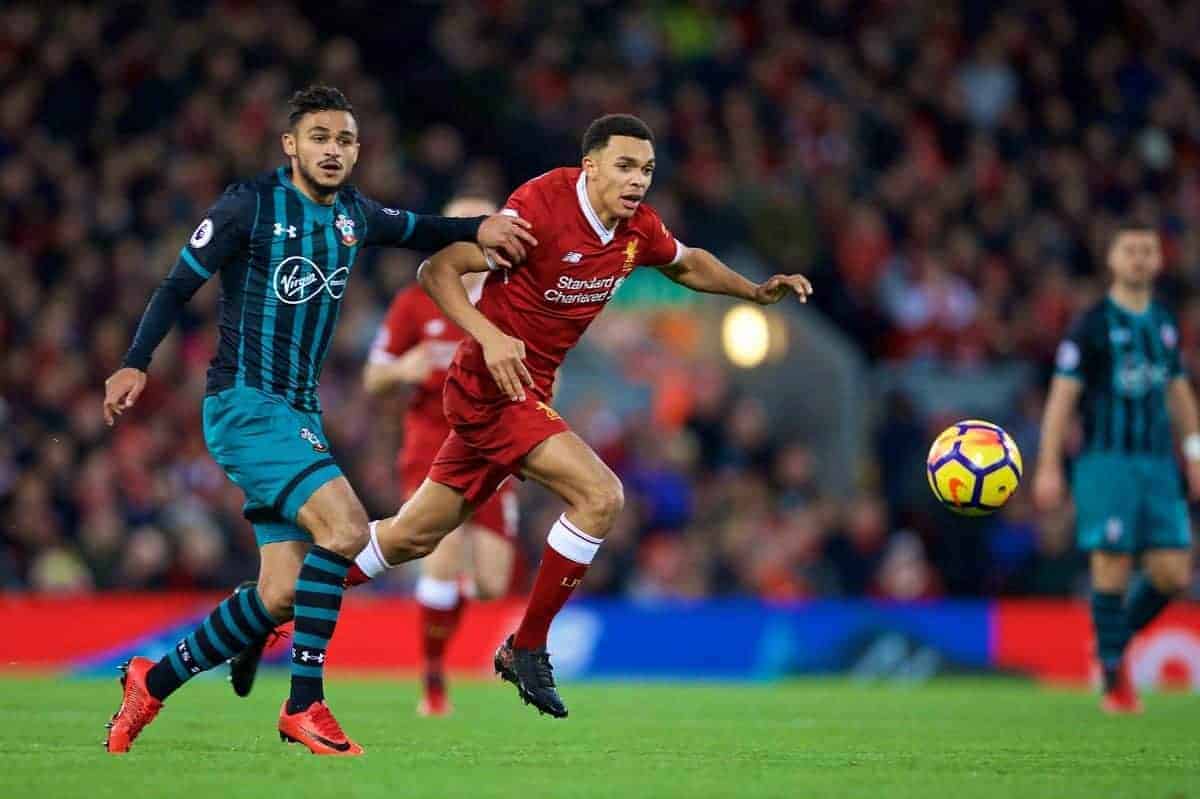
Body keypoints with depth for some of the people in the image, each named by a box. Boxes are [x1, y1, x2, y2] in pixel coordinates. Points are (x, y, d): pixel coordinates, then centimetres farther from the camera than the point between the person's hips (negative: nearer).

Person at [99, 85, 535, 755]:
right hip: (243, 403, -7)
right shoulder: (251, 206, -8)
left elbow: (418, 231, 30)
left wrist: (478, 228, 11)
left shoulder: (353, 215, 11)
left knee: (282, 596, 2)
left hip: (299, 414, 7)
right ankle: (305, 705, -18)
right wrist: (136, 364, -18)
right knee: (345, 526, -25)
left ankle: (154, 681, 19)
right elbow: (179, 286, -6)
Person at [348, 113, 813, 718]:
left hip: (525, 394, 8)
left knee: (414, 535, 15)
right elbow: (437, 270, -20)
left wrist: (756, 292, 11)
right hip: (492, 387, -8)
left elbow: (687, 263, 24)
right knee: (599, 494, -20)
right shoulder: (540, 208, -21)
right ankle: (526, 649, -7)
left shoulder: (637, 227, 1)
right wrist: (490, 336, -34)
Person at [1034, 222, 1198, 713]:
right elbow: (1062, 396, -5)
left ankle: (1116, 643, 21)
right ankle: (1114, 678, 0)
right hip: (1106, 461, -5)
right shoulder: (1093, 325, -3)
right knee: (1112, 564, -10)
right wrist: (1048, 467, -11)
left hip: (1158, 465, 5)